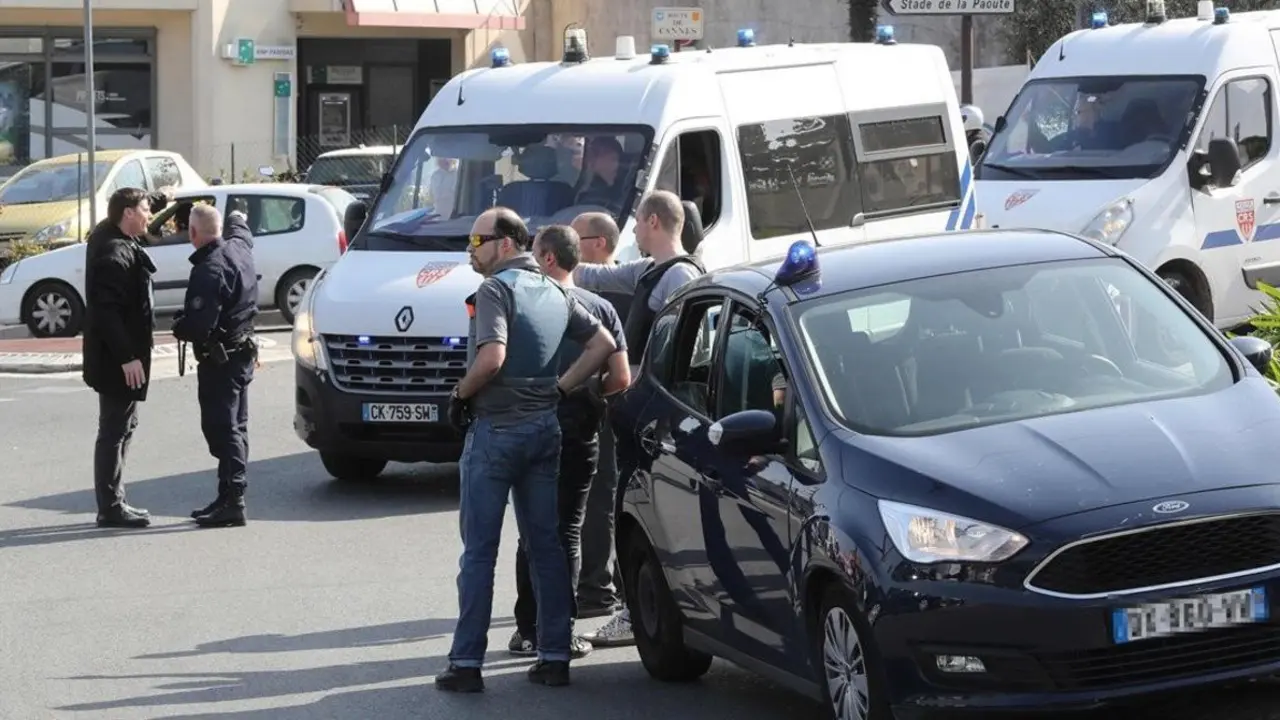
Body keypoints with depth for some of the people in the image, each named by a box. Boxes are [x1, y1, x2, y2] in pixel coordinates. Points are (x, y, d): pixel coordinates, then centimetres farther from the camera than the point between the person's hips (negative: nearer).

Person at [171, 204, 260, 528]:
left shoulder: (209, 270, -24)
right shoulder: (239, 246, 4)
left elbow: (198, 324, -29)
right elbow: (239, 226, 30)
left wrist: (178, 327, -8)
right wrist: (238, 219, 52)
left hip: (219, 359, -10)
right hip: (242, 352, 10)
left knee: (222, 429, -9)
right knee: (234, 427, 15)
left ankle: (232, 501, -11)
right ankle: (230, 498, 22)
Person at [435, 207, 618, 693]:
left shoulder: (496, 289, -13)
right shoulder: (555, 292, 11)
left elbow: (492, 357, -26)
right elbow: (603, 344, 12)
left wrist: (460, 394, -10)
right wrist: (561, 388, 8)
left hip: (496, 429, -7)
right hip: (544, 428, 7)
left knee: (479, 552, -2)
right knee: (546, 547, 11)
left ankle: (467, 662, -1)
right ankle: (555, 657, 11)